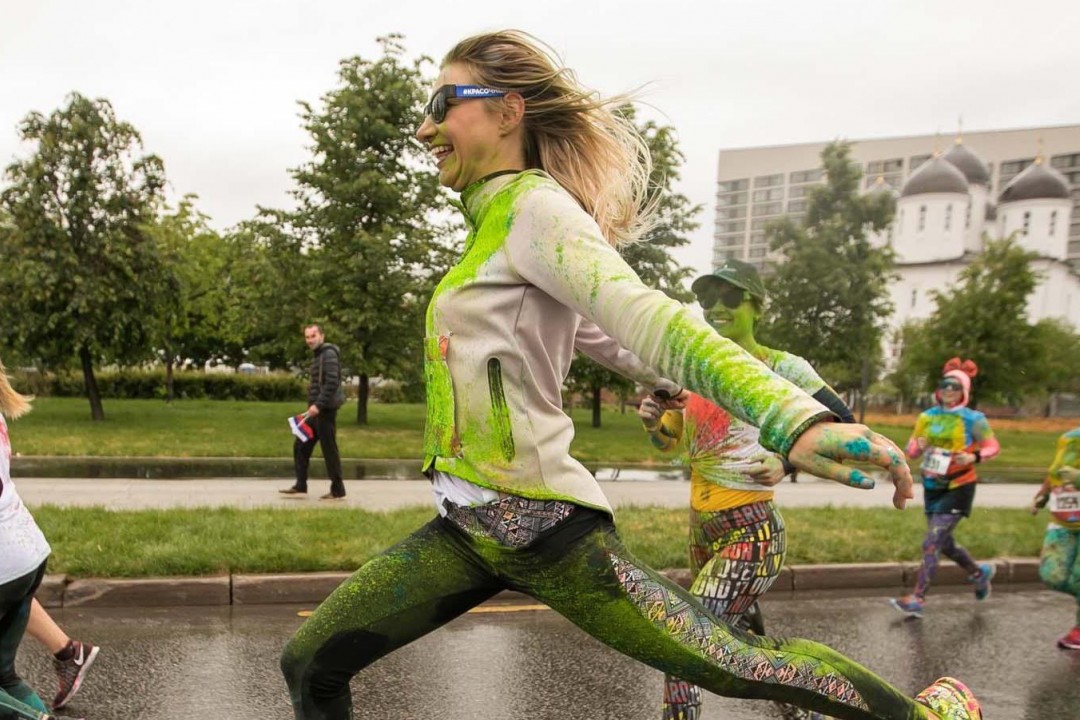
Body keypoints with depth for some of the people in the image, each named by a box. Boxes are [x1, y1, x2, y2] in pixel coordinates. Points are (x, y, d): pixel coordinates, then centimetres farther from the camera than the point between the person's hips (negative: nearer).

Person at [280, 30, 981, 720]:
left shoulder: (535, 206, -12)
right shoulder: (496, 224, 15)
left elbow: (640, 318, -30)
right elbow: (600, 338, 20)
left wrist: (792, 414, -46)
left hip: (539, 525, -9)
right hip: (470, 527, 9)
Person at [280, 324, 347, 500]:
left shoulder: (329, 354, -11)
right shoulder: (317, 355, 18)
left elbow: (332, 382, -22)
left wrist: (318, 405, -24)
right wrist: (313, 406, 14)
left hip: (325, 410, -10)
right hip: (316, 412, 10)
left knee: (329, 449, -4)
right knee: (301, 445, 10)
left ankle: (338, 491, 4)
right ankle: (300, 486, 15)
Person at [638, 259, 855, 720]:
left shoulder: (780, 368, -10)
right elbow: (671, 441, 14)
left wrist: (787, 463, -24)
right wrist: (654, 421, -8)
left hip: (751, 533, -7)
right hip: (702, 528, 7)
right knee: (746, 641, 23)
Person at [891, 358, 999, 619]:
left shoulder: (973, 419, -7)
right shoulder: (927, 417, 4)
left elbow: (993, 446, -2)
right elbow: (910, 452, 7)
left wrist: (974, 457, -22)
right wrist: (919, 445, -16)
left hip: (959, 487, -5)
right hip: (932, 487, 6)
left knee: (931, 543, -11)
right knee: (944, 543, 17)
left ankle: (917, 599, -6)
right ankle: (980, 573, 44)